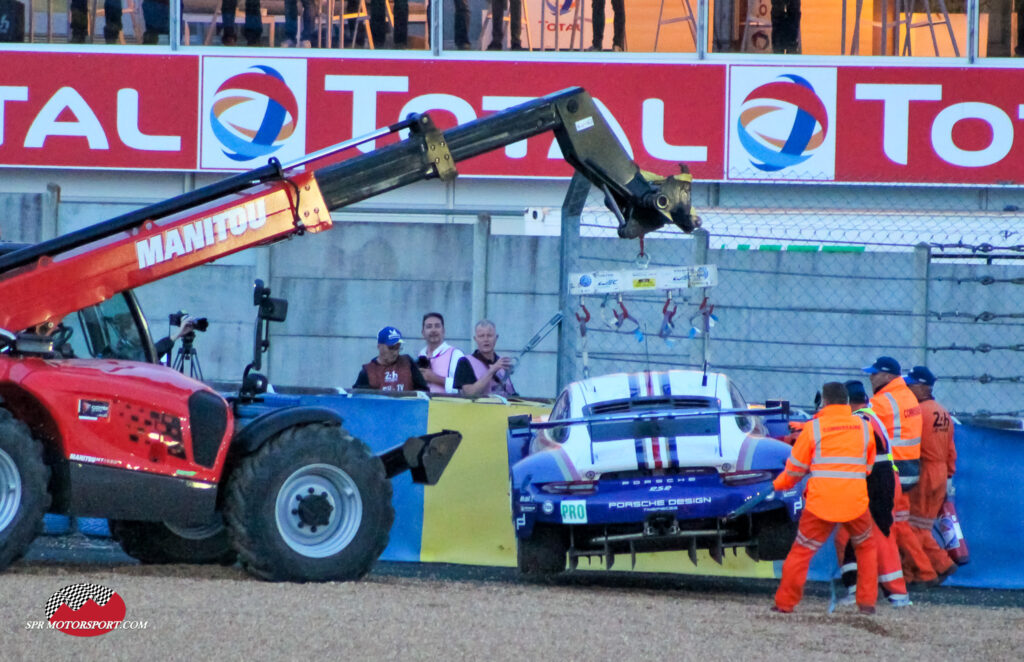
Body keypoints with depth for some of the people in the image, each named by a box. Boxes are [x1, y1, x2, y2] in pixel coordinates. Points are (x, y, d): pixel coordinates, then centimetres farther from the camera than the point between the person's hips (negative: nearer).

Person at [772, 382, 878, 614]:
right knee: (866, 547, 21)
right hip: (856, 503, 2)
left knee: (801, 551, 7)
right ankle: (867, 602, 16)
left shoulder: (813, 428, -1)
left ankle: (785, 602, 7)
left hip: (820, 503, -2)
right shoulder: (865, 427, 8)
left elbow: (795, 467, 6)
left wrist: (780, 484, 26)